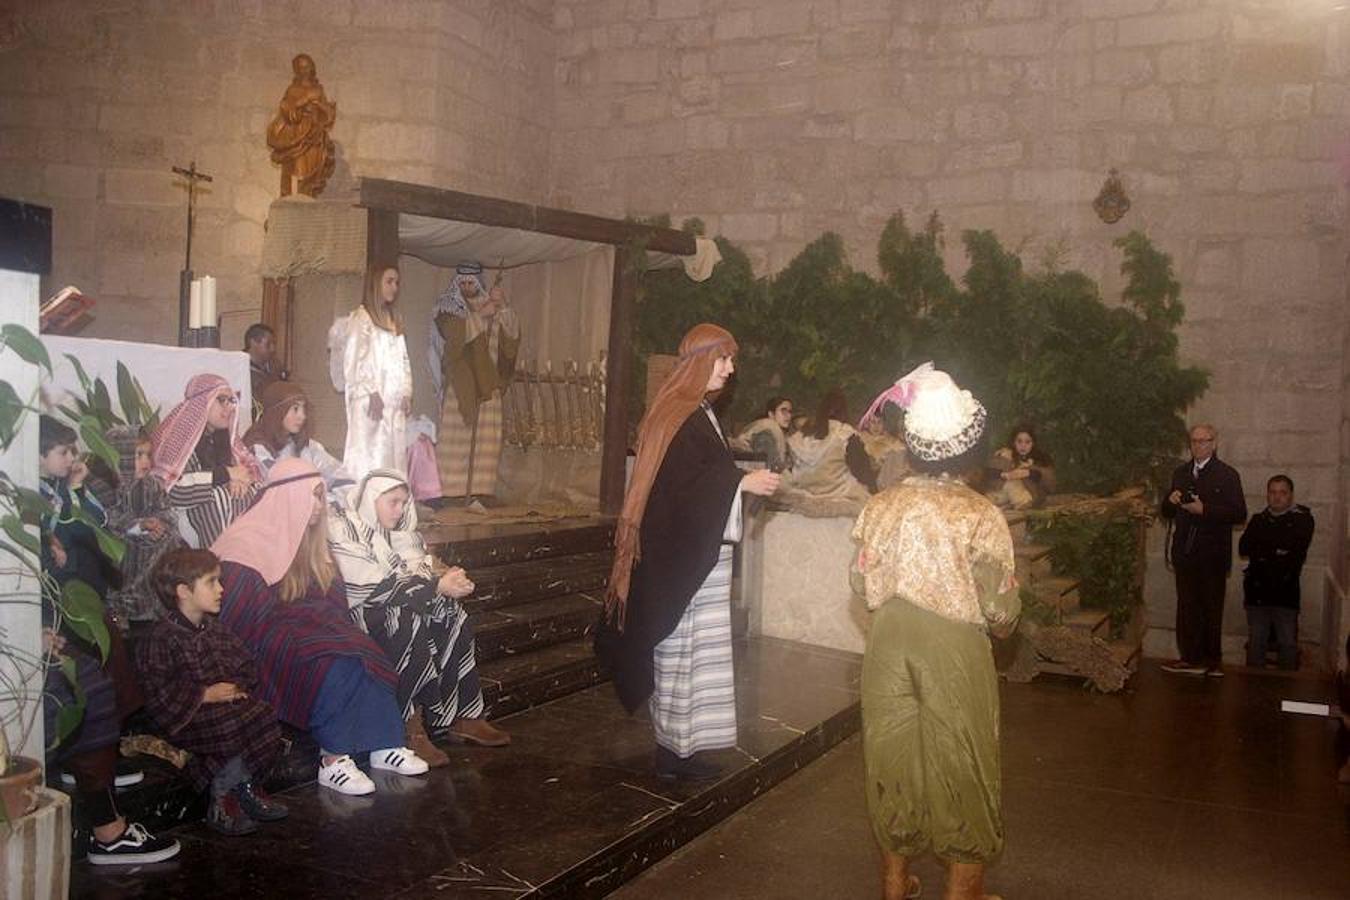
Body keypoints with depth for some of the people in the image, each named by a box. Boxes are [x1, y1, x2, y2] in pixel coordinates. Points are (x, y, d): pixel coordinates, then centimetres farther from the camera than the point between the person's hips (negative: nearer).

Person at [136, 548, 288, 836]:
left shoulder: (213, 630, 14)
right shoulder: (159, 641, -11)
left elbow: (246, 666, 15)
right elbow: (157, 695, -18)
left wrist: (237, 686, -6)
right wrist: (205, 695, -19)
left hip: (228, 704, 7)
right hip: (189, 717, -7)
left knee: (266, 715, -16)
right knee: (234, 726, -31)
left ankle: (246, 787, 0)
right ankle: (221, 801, -12)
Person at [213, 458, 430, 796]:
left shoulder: (308, 538, 12)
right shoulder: (249, 543, -13)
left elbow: (333, 597, 16)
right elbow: (244, 619, -18)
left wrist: (334, 628, -3)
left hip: (310, 627, 7)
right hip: (264, 644, -7)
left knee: (365, 655, -20)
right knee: (331, 664, -32)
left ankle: (383, 745, -20)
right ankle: (333, 761, -27)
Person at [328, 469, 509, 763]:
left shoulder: (394, 529, 12)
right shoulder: (342, 527, -14)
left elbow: (415, 571, 5)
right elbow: (375, 587, -21)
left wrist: (446, 579, -18)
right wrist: (438, 586, -23)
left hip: (393, 606, 8)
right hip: (354, 615, -8)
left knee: (453, 615, -13)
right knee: (412, 622, -33)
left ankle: (462, 716, -12)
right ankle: (409, 727, -26)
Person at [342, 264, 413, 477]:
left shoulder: (394, 319, 19)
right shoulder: (361, 317, -3)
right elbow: (354, 360, -10)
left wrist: (407, 393, 7)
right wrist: (372, 394, -15)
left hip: (395, 401, 7)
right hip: (371, 401, -7)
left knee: (395, 453, 3)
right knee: (369, 455, -9)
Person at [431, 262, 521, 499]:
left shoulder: (492, 306, 14)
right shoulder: (446, 308, 5)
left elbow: (513, 331, 1)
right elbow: (452, 332, -14)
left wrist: (504, 307, -14)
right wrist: (481, 315, -16)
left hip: (486, 382, 3)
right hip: (458, 382, -3)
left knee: (485, 437, -2)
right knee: (455, 435, -9)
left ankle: (480, 490, 2)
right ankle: (451, 493, -6)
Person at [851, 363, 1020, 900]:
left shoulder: (880, 507, -5)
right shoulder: (980, 515, -15)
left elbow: (862, 583, 3)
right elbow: (1000, 608, -12)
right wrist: (1001, 623, 10)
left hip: (889, 649, 4)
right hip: (955, 655, -3)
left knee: (893, 755, 17)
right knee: (960, 767, 12)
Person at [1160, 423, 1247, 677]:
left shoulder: (1227, 475, -3)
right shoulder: (1180, 473, 14)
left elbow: (1239, 514, -12)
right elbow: (1167, 512, 17)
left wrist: (1204, 510, -20)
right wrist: (1171, 501, -5)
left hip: (1213, 554, -5)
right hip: (1185, 553, 5)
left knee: (1211, 608, 2)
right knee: (1187, 607, 8)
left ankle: (1211, 660, 10)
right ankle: (1191, 658, 15)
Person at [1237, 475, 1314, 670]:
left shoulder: (1302, 519, 3)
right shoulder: (1258, 520, 15)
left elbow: (1295, 551, -12)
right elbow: (1243, 550, 1)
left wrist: (1261, 552, -3)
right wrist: (1276, 551, -7)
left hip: (1286, 592, -3)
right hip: (1257, 590, 3)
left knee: (1288, 643, 0)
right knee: (1255, 641, 7)